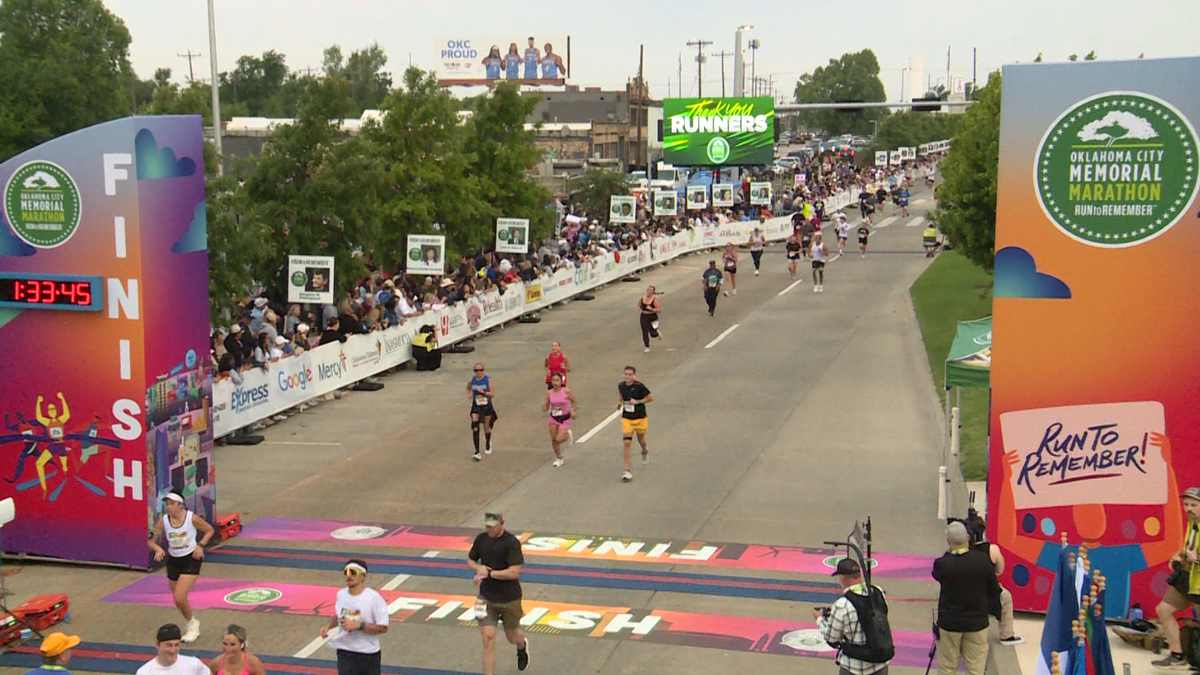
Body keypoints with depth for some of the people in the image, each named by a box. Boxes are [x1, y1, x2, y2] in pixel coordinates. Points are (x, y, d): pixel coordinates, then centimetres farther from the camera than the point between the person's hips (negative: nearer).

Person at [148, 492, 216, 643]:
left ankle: (192, 623, 11)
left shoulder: (192, 518, -16)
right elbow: (151, 541, -1)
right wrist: (158, 549, -22)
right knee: (178, 600, 13)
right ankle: (192, 625, 38)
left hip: (191, 559, -4)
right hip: (173, 561, 4)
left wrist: (200, 545, -14)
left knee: (179, 598, -16)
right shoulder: (163, 520, -9)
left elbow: (210, 530, 0)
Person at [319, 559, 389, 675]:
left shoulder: (374, 598, -17)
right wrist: (328, 626, 2)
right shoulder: (341, 594, 2)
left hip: (368, 655, -3)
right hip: (344, 653, 3)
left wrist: (359, 625, -27)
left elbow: (383, 628, -18)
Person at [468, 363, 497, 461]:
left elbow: (493, 393, -12)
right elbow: (468, 388, 19)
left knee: (486, 427, 12)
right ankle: (477, 452, -14)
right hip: (476, 406, 2)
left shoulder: (488, 379, -11)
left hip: (487, 406, -2)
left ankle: (488, 444, 44)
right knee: (475, 427, -13)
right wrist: (469, 393, -3)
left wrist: (483, 392, -27)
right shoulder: (472, 379, -2)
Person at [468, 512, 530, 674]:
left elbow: (514, 572, -23)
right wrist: (479, 567, -9)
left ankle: (523, 646, 54)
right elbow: (470, 560, 14)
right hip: (486, 597, 3)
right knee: (488, 637, -9)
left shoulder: (512, 543, -16)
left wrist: (489, 573, -21)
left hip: (509, 599, -3)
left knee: (512, 637, 17)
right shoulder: (481, 539, 0)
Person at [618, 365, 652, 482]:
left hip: (640, 418, -2)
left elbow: (650, 397, -10)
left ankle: (645, 451, 57)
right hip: (626, 419, 2)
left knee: (641, 440, 18)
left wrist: (637, 402, -18)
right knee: (627, 443, -10)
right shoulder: (621, 386, -2)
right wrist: (622, 404, 6)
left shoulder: (639, 386, -16)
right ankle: (627, 470, -9)